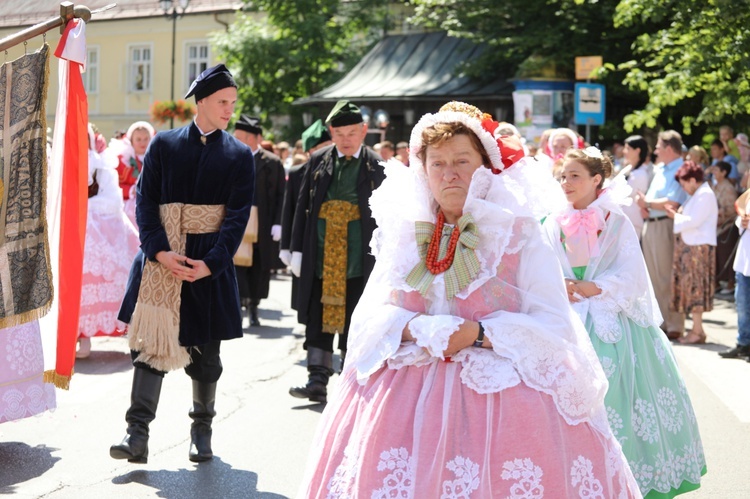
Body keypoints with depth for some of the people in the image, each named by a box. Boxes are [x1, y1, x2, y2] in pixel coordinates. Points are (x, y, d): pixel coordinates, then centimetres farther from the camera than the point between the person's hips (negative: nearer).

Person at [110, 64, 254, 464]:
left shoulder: (239, 155, 3)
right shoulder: (164, 145, 4)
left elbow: (238, 216, -3)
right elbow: (145, 201, -1)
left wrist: (210, 263, -14)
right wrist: (160, 251, -15)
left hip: (211, 263, 0)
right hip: (161, 258, 0)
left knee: (205, 352, 9)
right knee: (150, 343, -5)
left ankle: (202, 431, 25)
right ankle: (137, 435, -5)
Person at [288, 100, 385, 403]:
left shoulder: (376, 167, -2)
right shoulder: (318, 161, 5)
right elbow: (303, 206, 7)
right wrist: (297, 249, 3)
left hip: (358, 260, -2)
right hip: (320, 257, 3)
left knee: (352, 324, 4)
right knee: (318, 320, 4)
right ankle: (318, 381, 8)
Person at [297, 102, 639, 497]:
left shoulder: (519, 232, 0)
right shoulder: (403, 232, 11)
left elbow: (552, 324, -7)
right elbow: (371, 315, 7)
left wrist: (477, 334, -17)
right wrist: (416, 331, -13)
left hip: (503, 390, -3)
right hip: (407, 393, 3)